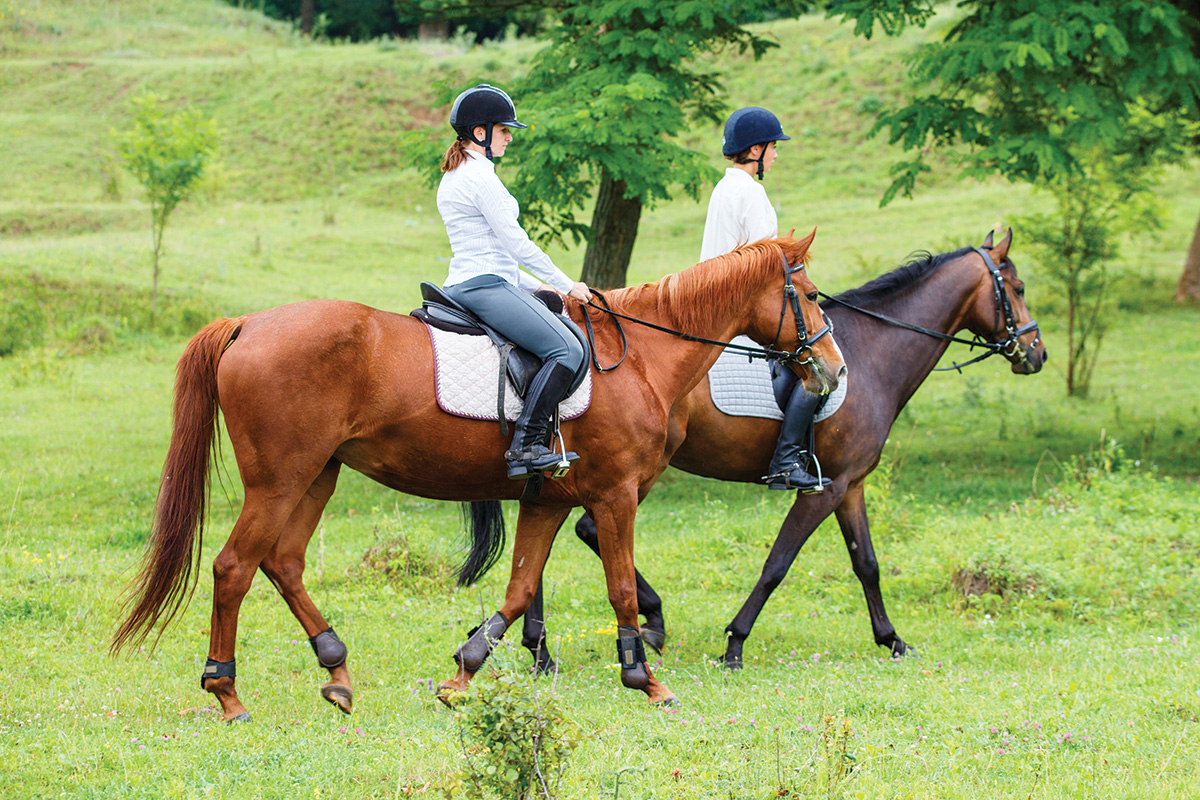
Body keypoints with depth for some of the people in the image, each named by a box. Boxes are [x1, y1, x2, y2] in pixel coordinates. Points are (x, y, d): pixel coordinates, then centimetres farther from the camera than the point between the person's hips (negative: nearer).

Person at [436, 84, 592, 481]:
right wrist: (566, 285, -2)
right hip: (485, 286, -11)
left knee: (571, 337, 16)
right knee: (566, 350, -20)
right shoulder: (481, 178, -12)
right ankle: (525, 446, -27)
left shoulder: (453, 177, 20)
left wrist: (535, 288, 21)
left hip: (466, 283, 11)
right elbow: (516, 242, -12)